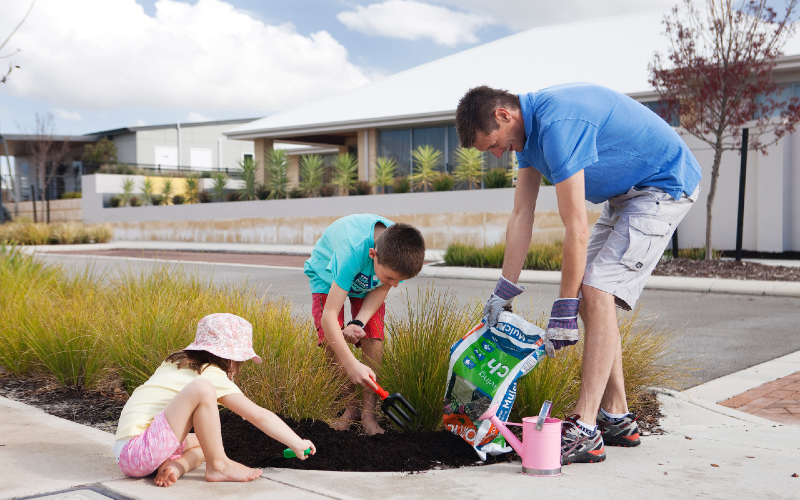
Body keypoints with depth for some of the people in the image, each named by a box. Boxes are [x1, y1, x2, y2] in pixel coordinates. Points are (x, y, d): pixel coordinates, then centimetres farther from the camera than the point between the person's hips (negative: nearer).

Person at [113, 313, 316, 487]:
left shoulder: (178, 363, 16)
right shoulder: (213, 376, -8)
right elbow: (260, 416, -6)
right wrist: (298, 444, 2)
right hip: (138, 451, -10)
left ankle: (177, 465, -4)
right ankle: (218, 466, -9)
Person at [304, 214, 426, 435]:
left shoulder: (403, 250, -33)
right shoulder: (353, 251, -47)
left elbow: (382, 289, -15)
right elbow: (328, 316, -45)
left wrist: (359, 322, -32)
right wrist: (351, 364, -49)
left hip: (367, 282, 3)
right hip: (328, 274, -3)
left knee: (373, 338, -14)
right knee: (332, 340, -17)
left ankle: (368, 412, -4)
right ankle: (350, 406, 2)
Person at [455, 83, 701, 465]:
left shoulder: (558, 124, -29)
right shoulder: (529, 127, 2)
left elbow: (577, 229, -28)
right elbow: (521, 215, 5)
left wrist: (564, 310, -21)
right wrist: (504, 291, 5)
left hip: (664, 186, -10)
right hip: (624, 192, 10)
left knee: (597, 293, -19)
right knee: (589, 295, 6)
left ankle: (584, 432, -18)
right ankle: (617, 419, 14)